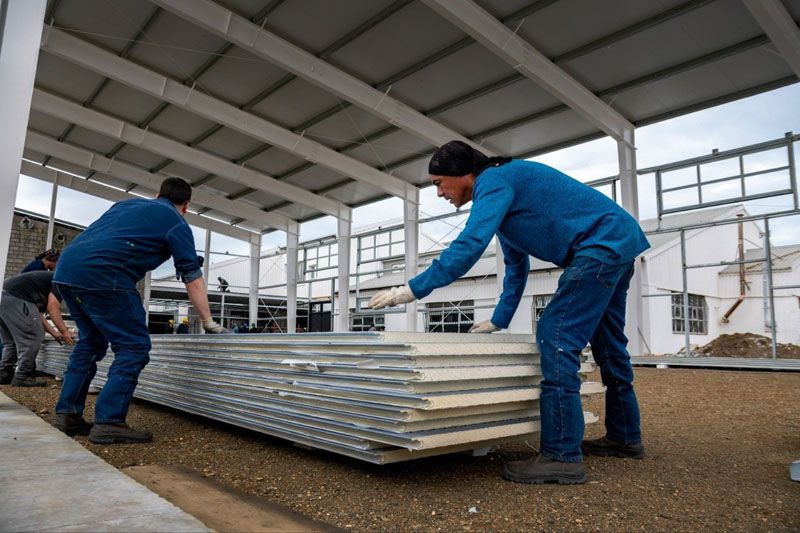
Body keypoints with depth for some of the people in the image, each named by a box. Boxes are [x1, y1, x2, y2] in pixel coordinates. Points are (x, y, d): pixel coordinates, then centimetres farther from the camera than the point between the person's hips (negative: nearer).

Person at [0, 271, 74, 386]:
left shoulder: (47, 279, 30)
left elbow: (37, 313, 26)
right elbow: (52, 304, -9)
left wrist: (54, 333, 23)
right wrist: (64, 331, -8)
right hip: (13, 298, -10)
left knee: (11, 341, 20)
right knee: (32, 337, -4)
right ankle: (23, 377, -4)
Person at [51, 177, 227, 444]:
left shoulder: (127, 203, 28)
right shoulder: (176, 223, 7)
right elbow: (193, 280, 5)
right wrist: (209, 322, 10)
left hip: (66, 268, 8)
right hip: (101, 275, -8)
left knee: (91, 342, 22)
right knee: (134, 346, 1)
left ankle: (67, 414, 25)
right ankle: (108, 423, -3)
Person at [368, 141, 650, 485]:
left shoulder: (493, 180, -13)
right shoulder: (501, 189, 18)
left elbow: (471, 244, -28)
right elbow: (516, 266, 22)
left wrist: (413, 289, -26)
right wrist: (499, 320, 21)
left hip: (602, 243, -11)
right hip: (619, 241, 11)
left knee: (556, 336, -14)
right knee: (607, 346, 17)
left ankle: (562, 456, -13)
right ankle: (624, 437, 30)